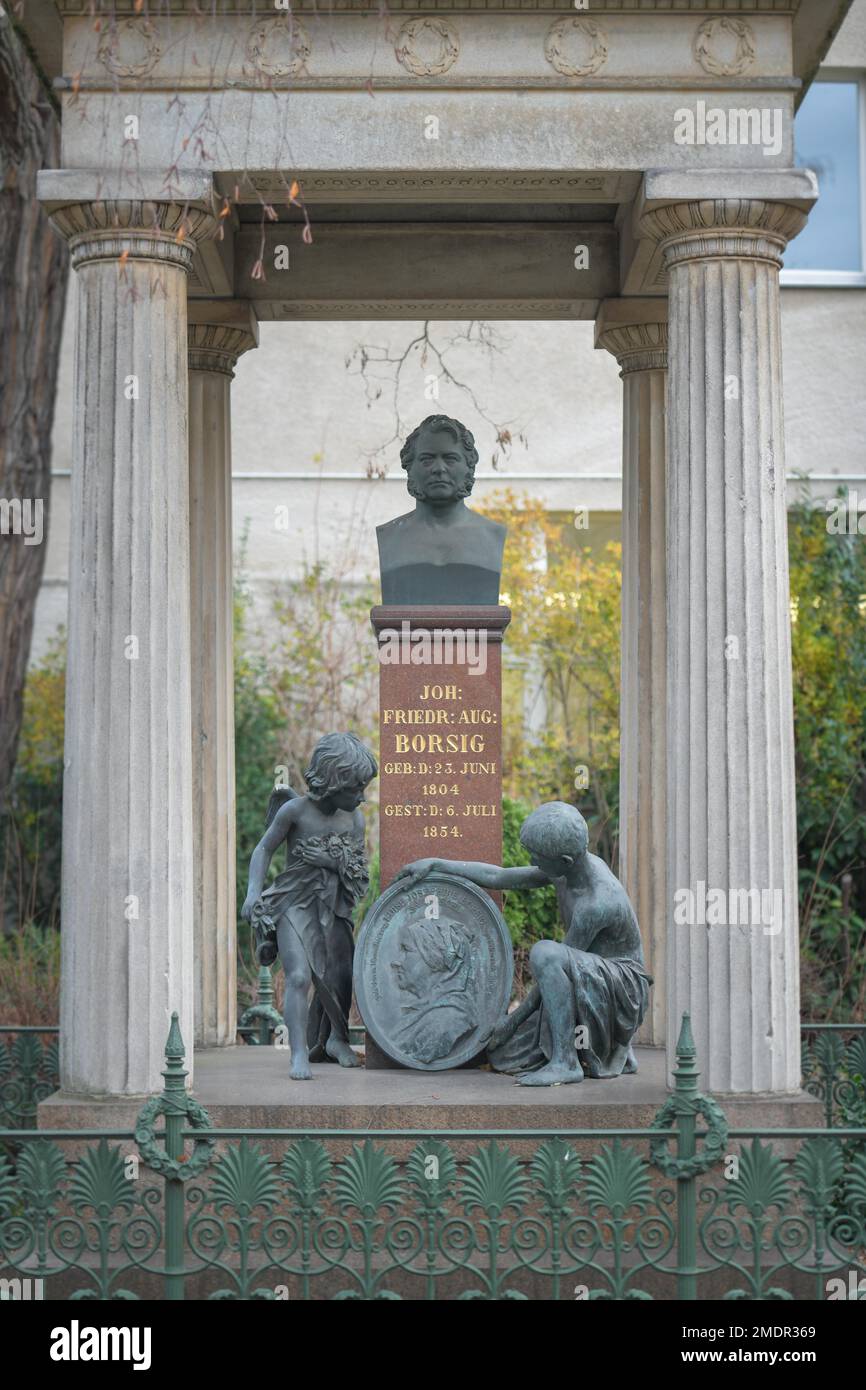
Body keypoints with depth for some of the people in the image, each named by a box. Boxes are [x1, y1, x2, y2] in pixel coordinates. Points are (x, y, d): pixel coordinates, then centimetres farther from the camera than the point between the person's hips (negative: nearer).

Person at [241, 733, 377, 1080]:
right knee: (299, 976, -21)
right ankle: (299, 1055, -24)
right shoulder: (295, 810, -10)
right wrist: (254, 891, -13)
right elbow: (264, 849, -2)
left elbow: (358, 867, 14)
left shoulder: (354, 819, 3)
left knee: (342, 978, 5)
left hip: (332, 908, 5)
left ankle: (336, 1039, 30)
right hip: (294, 904, -5)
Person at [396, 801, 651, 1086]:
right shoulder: (566, 869, -2)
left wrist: (514, 1019, -12)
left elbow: (556, 963, -21)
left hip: (622, 989, -9)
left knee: (544, 953, -34)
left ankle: (565, 1062, -27)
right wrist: (436, 864, 3)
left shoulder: (596, 904, -28)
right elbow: (498, 877, 8)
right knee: (503, 1055, 3)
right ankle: (617, 1054, 17)